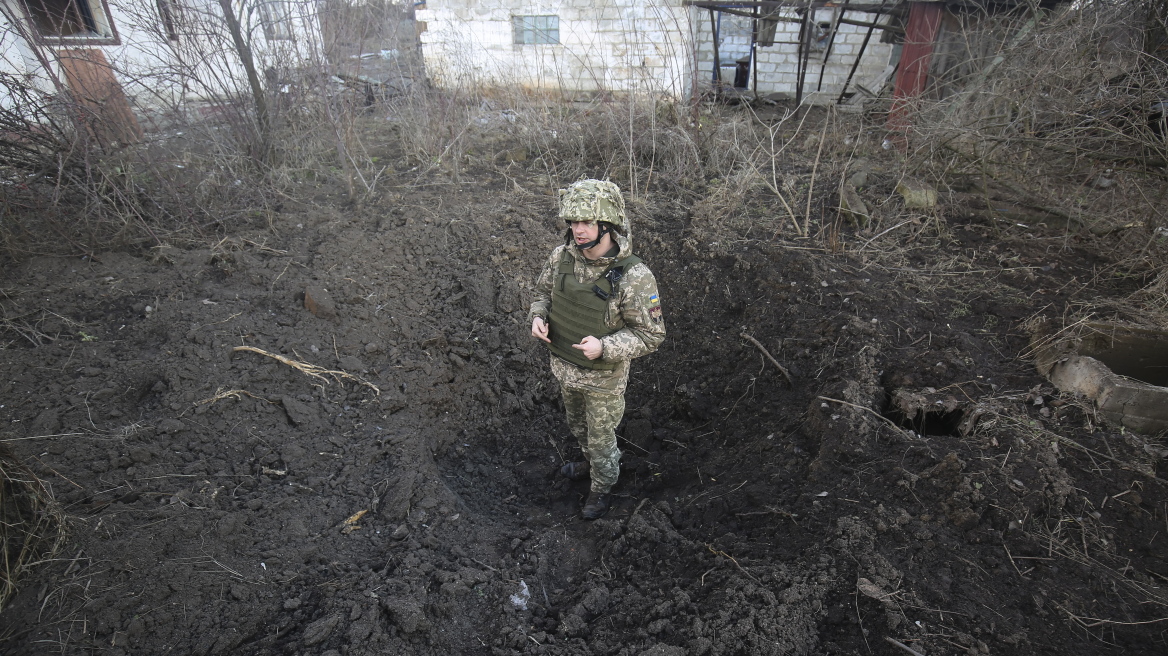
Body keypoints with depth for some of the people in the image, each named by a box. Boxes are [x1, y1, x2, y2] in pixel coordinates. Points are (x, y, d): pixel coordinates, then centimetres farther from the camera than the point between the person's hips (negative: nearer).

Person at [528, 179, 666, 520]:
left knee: (601, 438, 19)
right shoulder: (561, 256, -14)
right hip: (564, 366, 6)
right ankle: (592, 463, 62)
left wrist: (604, 347, -35)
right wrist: (538, 317, -16)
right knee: (578, 426, 31)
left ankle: (602, 488, 49)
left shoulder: (634, 276, -30)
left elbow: (651, 334, -21)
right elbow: (543, 291, 6)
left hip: (603, 376, -5)